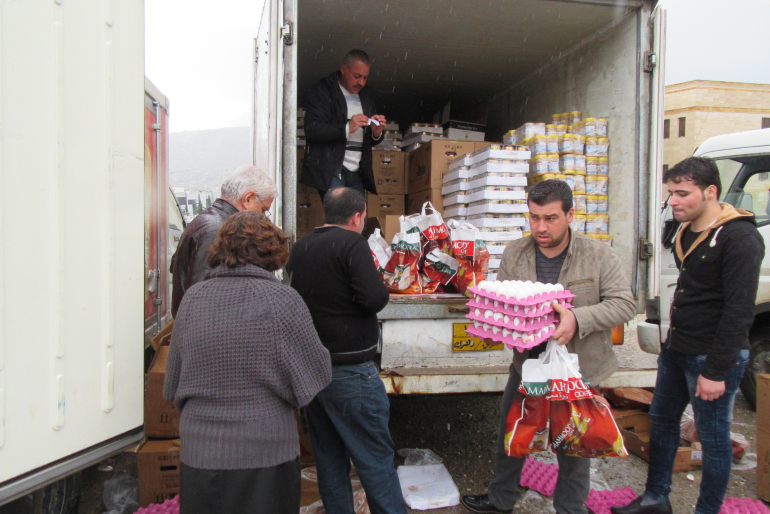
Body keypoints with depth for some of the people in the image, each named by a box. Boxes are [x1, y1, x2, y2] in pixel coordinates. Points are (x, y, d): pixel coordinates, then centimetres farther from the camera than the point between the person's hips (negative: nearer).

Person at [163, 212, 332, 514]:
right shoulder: (282, 300, -14)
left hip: (198, 455, 4)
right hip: (264, 457, -3)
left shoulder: (192, 298, -2)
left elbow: (172, 386, 8)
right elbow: (316, 375, -6)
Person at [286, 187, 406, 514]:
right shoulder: (351, 243, -13)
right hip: (350, 372, -7)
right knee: (376, 460, 2)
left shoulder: (299, 248, 10)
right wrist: (382, 289, -1)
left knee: (329, 458, 17)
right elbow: (375, 298, -21)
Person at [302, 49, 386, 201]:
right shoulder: (322, 91, 0)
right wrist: (347, 128, -21)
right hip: (330, 170, -6)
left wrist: (376, 132, -2)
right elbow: (311, 130, -13)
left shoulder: (366, 95, 19)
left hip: (357, 173, 6)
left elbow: (369, 141, 23)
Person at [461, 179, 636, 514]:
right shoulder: (514, 254, -2)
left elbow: (624, 304, -14)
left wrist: (578, 319, -30)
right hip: (526, 363, 4)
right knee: (509, 432, 18)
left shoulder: (599, 256, -11)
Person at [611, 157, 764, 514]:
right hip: (676, 350, 9)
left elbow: (739, 311, -20)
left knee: (713, 438, 5)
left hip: (711, 357, -9)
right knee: (662, 420, 17)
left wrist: (716, 370, -21)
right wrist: (671, 343, 19)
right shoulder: (686, 233, 9)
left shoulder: (739, 239, -18)